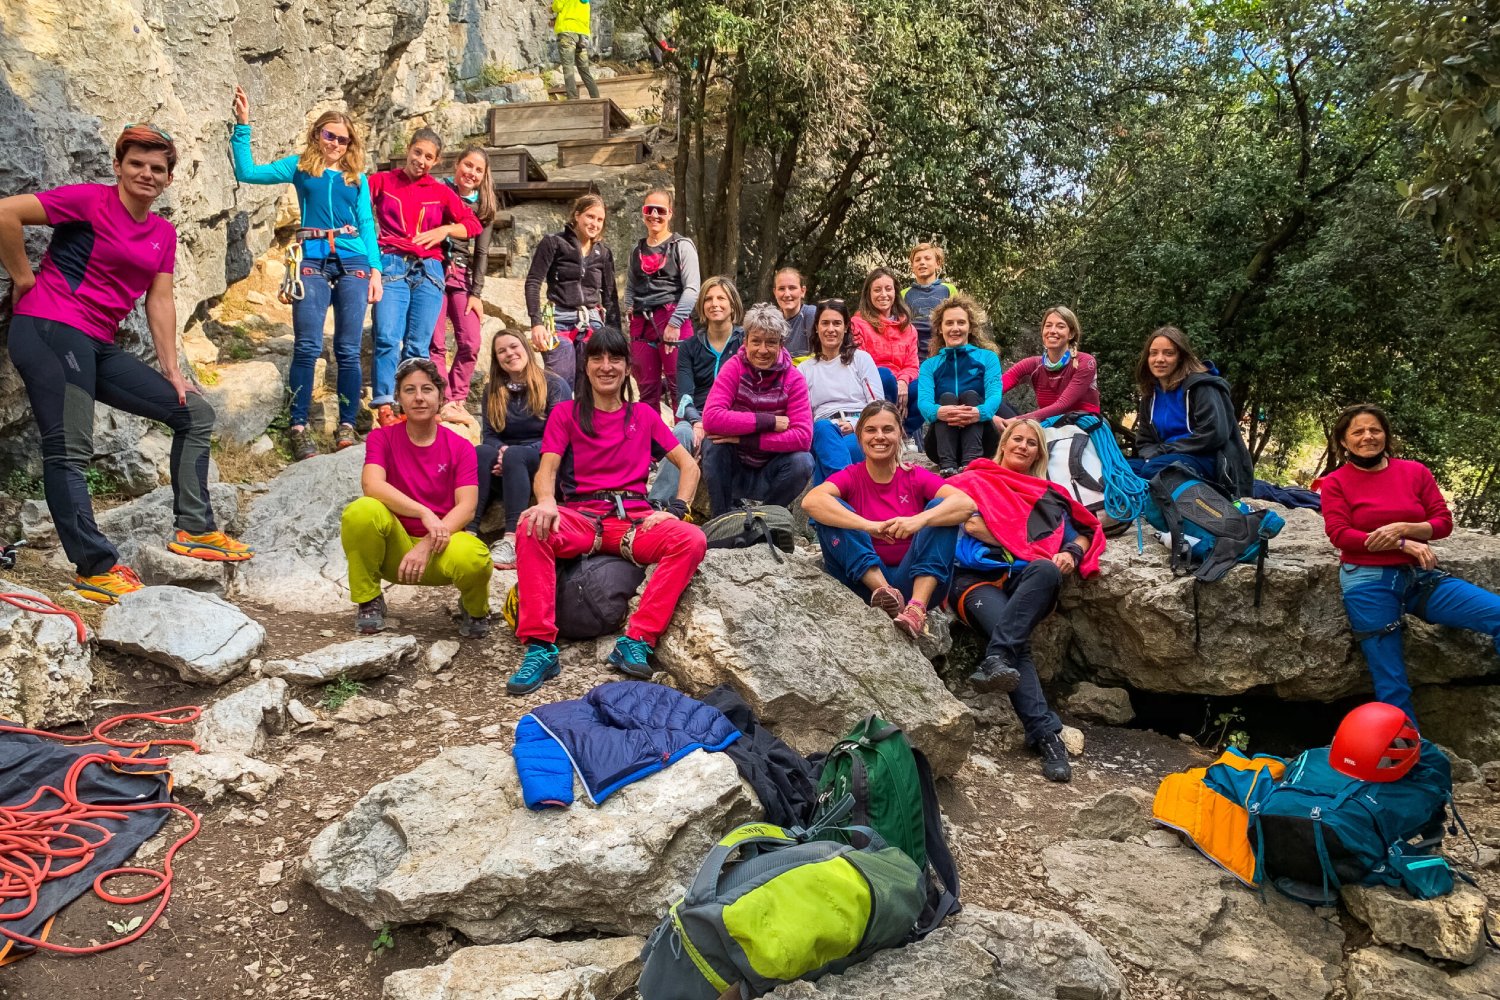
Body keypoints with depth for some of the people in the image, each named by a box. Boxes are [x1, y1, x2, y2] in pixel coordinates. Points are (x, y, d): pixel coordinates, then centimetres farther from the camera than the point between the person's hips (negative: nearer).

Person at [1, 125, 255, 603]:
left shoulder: (163, 233, 14)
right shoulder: (89, 201, -7)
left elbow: (160, 301, 11)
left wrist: (172, 372, 5)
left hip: (99, 346, 8)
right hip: (50, 331, -8)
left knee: (196, 413, 6)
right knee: (69, 451, -9)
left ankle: (194, 529, 6)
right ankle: (95, 570, -7)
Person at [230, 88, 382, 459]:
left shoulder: (357, 177, 16)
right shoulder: (300, 166, 13)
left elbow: (366, 225, 13)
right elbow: (247, 172, 5)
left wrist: (375, 269, 3)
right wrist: (242, 126, -1)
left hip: (353, 262, 1)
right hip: (313, 261, -1)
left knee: (349, 350, 0)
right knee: (308, 347, -9)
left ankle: (347, 426, 8)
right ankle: (298, 428, -2)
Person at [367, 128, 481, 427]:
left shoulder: (441, 191, 16)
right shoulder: (383, 181, 12)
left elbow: (474, 224, 16)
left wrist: (445, 230, 1)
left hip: (428, 270, 2)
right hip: (391, 266, -2)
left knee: (418, 345, -3)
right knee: (387, 338, -15)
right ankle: (383, 407, -14)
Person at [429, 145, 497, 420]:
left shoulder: (485, 206, 9)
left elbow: (481, 252, 7)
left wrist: (477, 293, 0)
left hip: (463, 275, 4)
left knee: (471, 343, -4)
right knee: (436, 343, -9)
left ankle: (456, 401, 6)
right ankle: (444, 404, -7)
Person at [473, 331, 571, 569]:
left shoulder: (554, 385, 0)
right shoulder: (493, 391, 14)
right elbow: (490, 435, 7)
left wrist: (510, 454, -21)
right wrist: (501, 451, -19)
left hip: (545, 464, -3)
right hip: (506, 469, 4)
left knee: (514, 455, -36)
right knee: (482, 452, -29)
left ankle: (512, 540, -50)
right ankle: (469, 530, -43)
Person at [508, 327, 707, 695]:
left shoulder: (643, 415, 18)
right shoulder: (566, 413, 14)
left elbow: (689, 465, 14)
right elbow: (547, 468, 0)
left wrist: (676, 510, -6)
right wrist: (546, 501, -24)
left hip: (634, 519, 1)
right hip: (580, 518, -1)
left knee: (692, 540, -29)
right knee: (531, 527, -34)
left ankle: (637, 641, -29)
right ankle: (540, 648, -32)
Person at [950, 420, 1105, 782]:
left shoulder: (1049, 495, 32)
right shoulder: (976, 480, 22)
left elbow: (1086, 530, 27)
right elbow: (971, 524, 5)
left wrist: (1071, 553, 5)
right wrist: (1024, 548, -3)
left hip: (1025, 580, 2)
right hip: (976, 575, -2)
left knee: (1046, 571, -37)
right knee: (1018, 646, -32)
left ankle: (994, 660, -48)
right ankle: (1046, 736, -39)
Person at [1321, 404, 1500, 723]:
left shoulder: (1415, 472, 9)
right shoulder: (1335, 482, 1)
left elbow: (1443, 523, 5)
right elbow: (1340, 535, -9)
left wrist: (1403, 528, -16)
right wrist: (1405, 544, -15)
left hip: (1421, 576, 3)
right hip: (1369, 582, -3)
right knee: (1391, 683, -2)